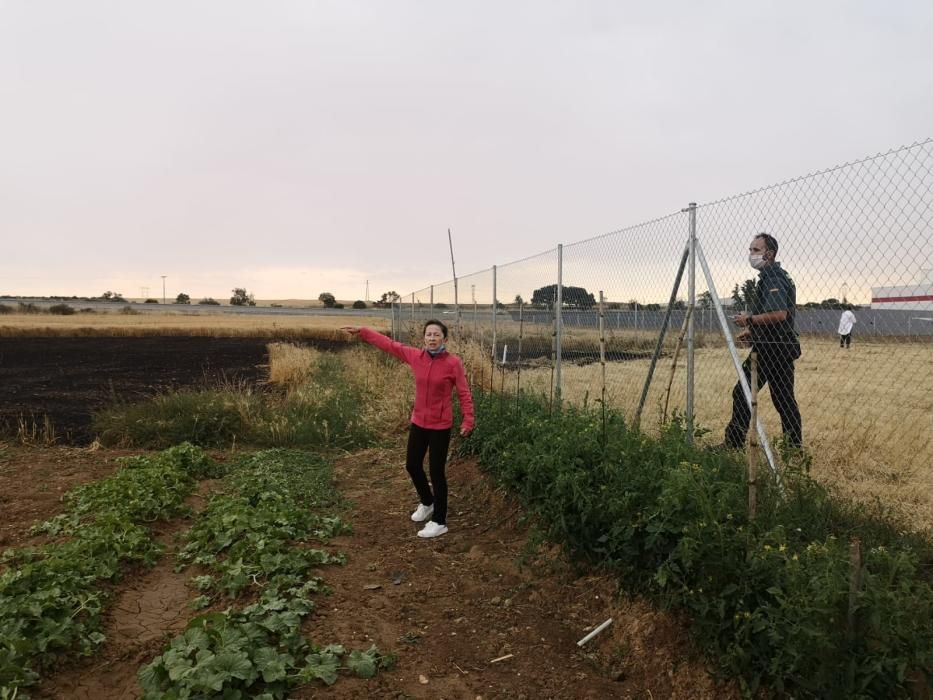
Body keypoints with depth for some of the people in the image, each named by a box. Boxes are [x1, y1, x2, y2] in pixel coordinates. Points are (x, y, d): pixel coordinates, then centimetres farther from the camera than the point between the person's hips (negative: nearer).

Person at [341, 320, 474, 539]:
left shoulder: (453, 363, -15)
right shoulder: (415, 356, -3)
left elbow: (464, 394, -13)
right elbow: (388, 344, 5)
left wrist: (468, 421, -21)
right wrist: (361, 331, 8)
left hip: (440, 426, -5)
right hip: (418, 422, 6)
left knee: (437, 472, 1)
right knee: (412, 465, 17)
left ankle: (439, 522, 17)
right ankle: (427, 503, 44)